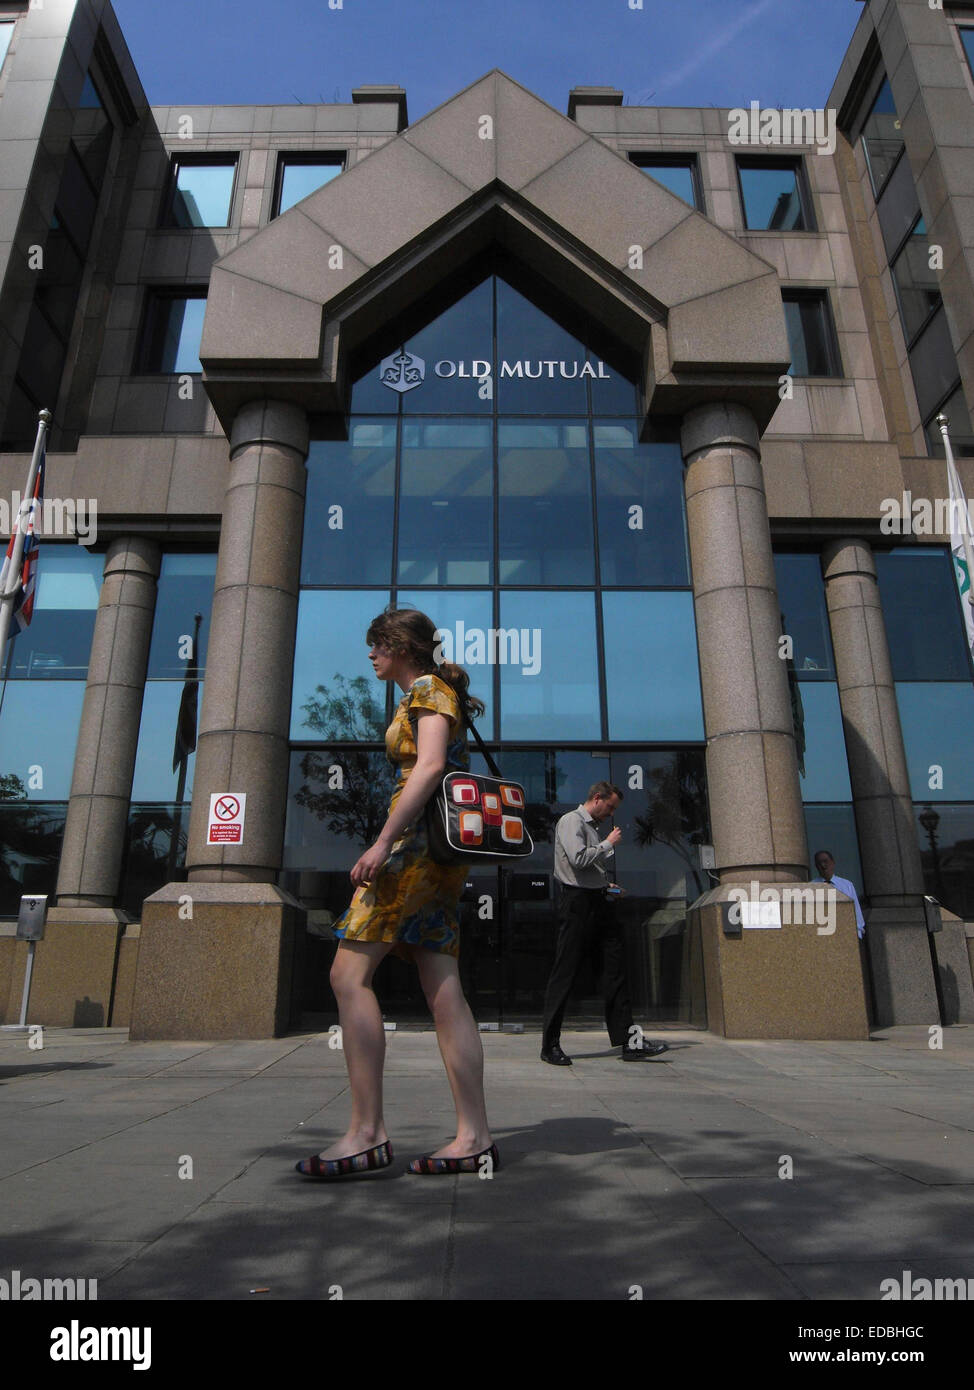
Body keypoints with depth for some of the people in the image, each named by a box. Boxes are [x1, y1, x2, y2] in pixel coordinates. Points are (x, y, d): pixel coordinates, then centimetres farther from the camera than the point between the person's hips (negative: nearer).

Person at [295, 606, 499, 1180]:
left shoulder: (429, 690, -2)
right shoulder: (435, 696, 25)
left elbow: (429, 767, -17)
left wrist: (382, 842, -23)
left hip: (420, 840, -10)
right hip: (440, 853, 10)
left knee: (350, 973, -11)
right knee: (444, 991, 3)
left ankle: (367, 1132, -10)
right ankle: (475, 1138, 4)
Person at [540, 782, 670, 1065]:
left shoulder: (592, 827, 23)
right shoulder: (571, 821, -6)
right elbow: (578, 859, -21)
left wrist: (608, 885, 14)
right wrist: (609, 844, -9)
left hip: (599, 902, 9)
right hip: (577, 903, -9)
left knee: (615, 969, 3)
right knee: (564, 974, -4)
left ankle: (629, 1041, 5)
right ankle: (550, 1045, 5)